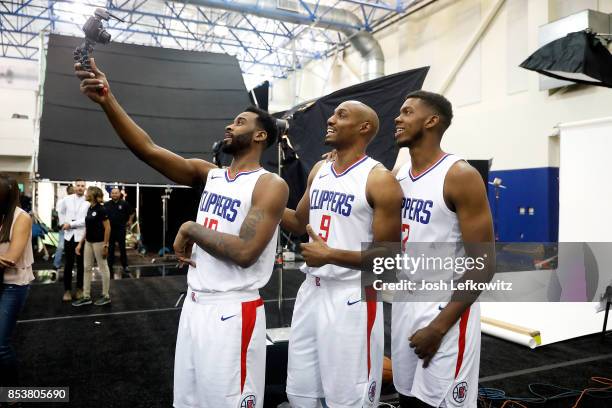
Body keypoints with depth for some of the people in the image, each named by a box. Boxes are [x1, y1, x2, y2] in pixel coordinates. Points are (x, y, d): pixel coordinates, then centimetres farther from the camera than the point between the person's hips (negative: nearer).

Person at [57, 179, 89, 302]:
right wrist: (63, 223, 9)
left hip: (81, 235, -3)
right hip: (69, 235, 3)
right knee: (68, 264, 7)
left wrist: (71, 224, -14)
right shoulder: (67, 199, 4)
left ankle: (80, 288, 20)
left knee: (81, 264, 8)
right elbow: (60, 211, 22)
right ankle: (67, 289, 14)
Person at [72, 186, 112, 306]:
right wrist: (80, 243, 14)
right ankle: (86, 297, 18)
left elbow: (107, 228, -16)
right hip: (88, 242, 9)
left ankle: (106, 296, 13)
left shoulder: (101, 209, -15)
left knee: (103, 268, 2)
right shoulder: (89, 208, 10)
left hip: (98, 243, -9)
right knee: (87, 268, 10)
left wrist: (105, 245, -18)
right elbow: (87, 228, 15)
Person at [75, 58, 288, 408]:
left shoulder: (271, 185, -11)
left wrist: (191, 230, -11)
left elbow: (244, 252, -22)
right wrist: (107, 100, -12)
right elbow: (148, 149, -2)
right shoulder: (208, 174, 9)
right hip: (194, 306, 7)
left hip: (233, 312, -7)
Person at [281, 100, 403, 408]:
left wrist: (330, 255, -22)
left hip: (352, 297, -7)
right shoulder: (318, 171, 9)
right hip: (312, 290, 7)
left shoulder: (380, 179, -13)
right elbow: (299, 222, 20)